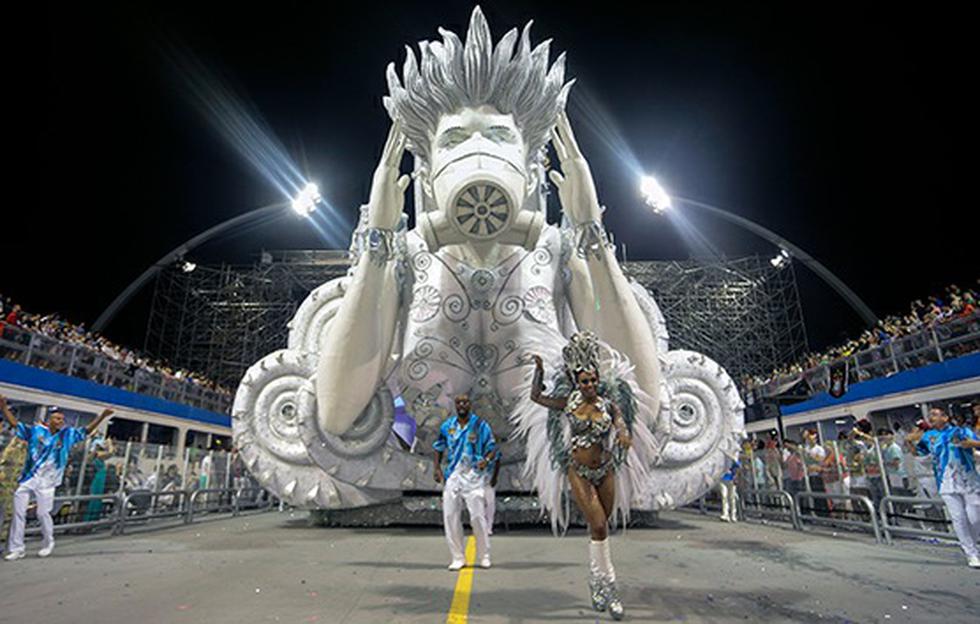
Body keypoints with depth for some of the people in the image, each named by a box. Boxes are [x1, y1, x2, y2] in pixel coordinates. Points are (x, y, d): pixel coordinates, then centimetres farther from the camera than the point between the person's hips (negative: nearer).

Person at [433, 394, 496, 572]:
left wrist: (486, 460, -18)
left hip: (474, 476, -3)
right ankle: (458, 558, 19)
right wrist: (437, 468, 4)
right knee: (450, 517, 4)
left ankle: (484, 557, 18)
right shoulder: (447, 426, 6)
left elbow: (492, 448, 2)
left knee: (478, 517, -1)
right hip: (452, 476, 3)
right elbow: (439, 447, 16)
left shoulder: (481, 425, -2)